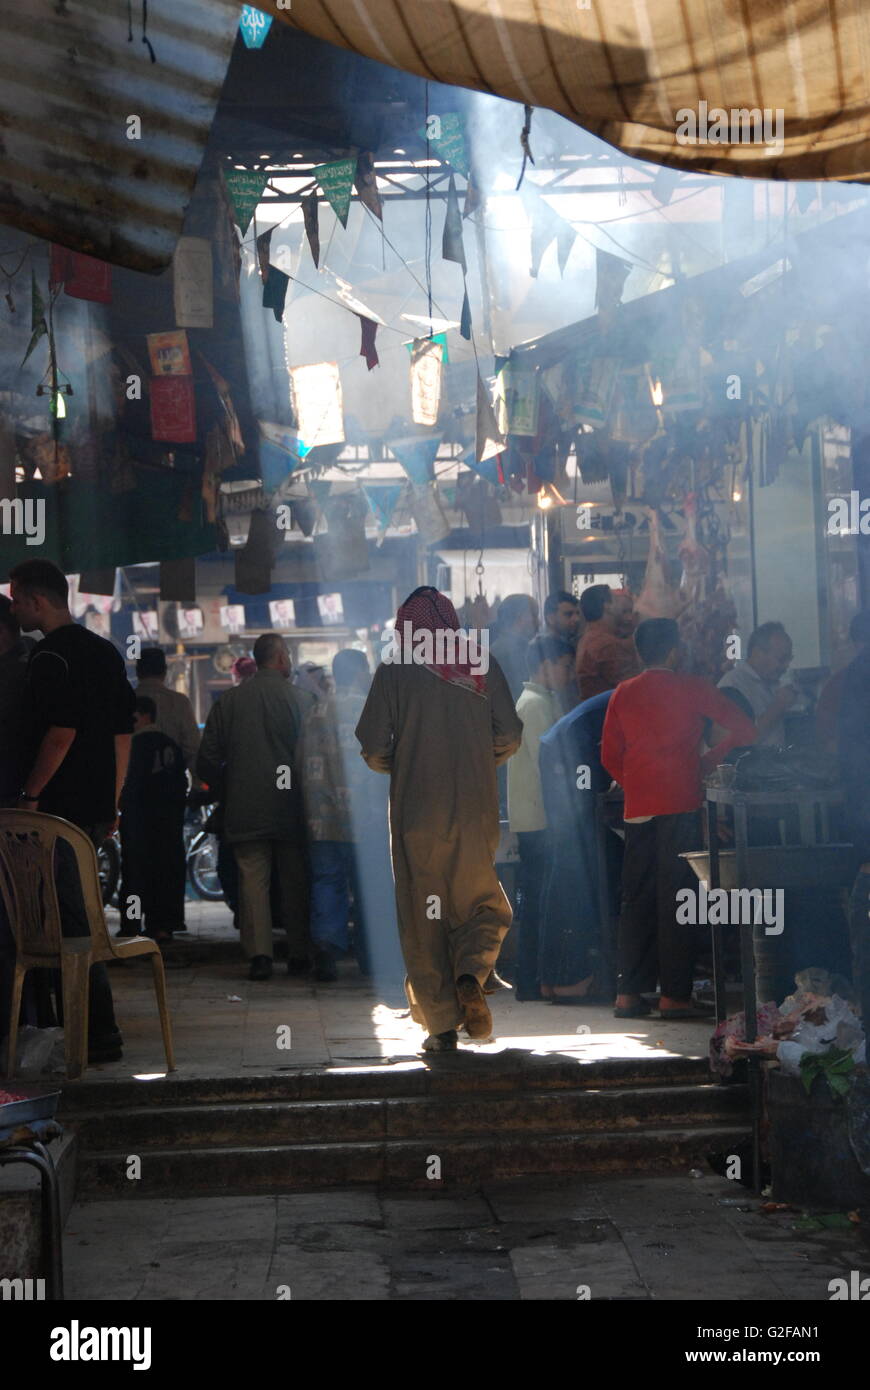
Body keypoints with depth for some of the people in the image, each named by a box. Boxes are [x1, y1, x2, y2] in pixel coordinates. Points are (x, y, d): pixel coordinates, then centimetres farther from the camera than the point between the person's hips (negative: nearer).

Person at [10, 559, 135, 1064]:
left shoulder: (51, 658, -12)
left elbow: (61, 733, -22)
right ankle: (81, 1027, 22)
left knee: (70, 924, -5)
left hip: (60, 809, -9)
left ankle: (100, 1036, -4)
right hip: (98, 808, 9)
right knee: (77, 916, 16)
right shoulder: (106, 652, 15)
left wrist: (30, 795, -15)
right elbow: (123, 733, 16)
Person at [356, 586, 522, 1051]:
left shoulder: (394, 671, -2)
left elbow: (374, 749, -6)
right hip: (476, 812, 1)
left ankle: (441, 1023, 4)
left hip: (415, 813, -1)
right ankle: (470, 977, -13)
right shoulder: (483, 665, 3)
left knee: (423, 920, 7)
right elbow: (510, 737, 1)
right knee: (484, 906, 15)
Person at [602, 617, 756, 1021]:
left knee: (637, 900, 9)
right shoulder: (691, 689, -2)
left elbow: (610, 756, 8)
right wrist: (709, 760, 6)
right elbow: (744, 728, -4)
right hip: (680, 803, -4)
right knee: (676, 899, -2)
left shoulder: (622, 694, 8)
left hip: (638, 807, 4)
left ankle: (628, 992, 8)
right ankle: (674, 994, -3)